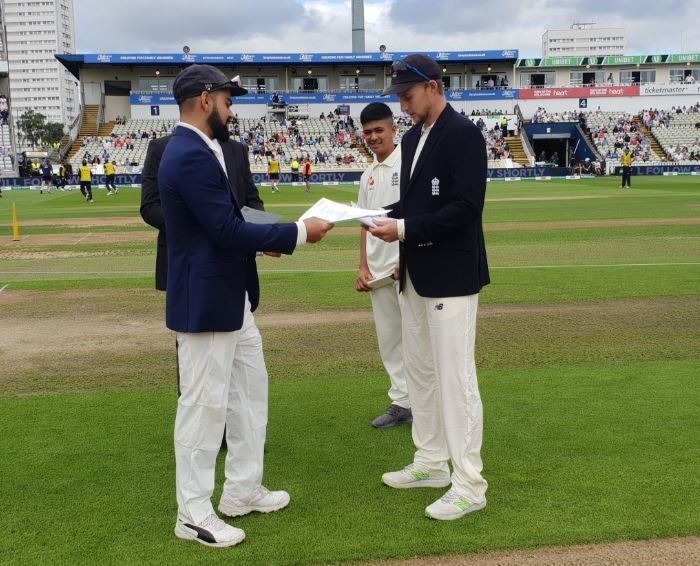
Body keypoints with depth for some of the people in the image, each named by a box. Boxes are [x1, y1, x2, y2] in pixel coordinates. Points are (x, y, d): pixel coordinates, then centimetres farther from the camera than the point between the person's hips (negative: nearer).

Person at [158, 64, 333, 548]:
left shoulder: (199, 149, 11)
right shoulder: (190, 155, -21)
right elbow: (229, 231, -25)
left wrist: (264, 236, 4)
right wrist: (299, 232, -18)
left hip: (230, 297, 11)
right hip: (206, 301, -11)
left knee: (250, 389, 18)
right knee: (204, 405, 1)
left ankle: (242, 490, 32)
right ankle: (194, 515, 16)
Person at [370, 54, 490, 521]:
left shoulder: (464, 135, -13)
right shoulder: (412, 138, 14)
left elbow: (466, 207, -20)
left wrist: (404, 229, -21)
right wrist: (386, 216, 1)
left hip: (451, 276, -9)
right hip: (416, 275, 9)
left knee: (456, 378, -4)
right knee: (420, 373, 16)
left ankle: (469, 485, 7)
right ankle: (431, 464, 30)